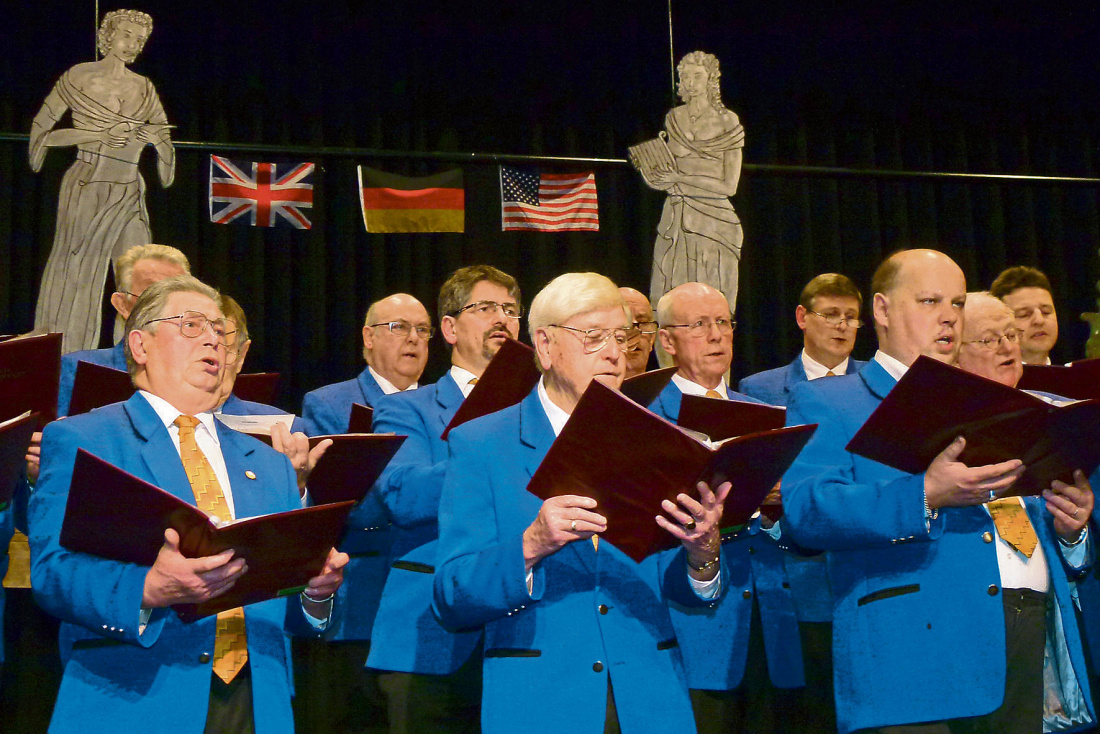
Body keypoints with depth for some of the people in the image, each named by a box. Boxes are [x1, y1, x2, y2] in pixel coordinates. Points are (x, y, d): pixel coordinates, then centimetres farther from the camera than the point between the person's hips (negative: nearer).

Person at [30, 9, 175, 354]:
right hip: (87, 187, -4)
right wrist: (99, 135, -10)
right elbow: (42, 130, 1)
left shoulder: (143, 87, 14)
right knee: (75, 274, -3)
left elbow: (164, 136, 20)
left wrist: (156, 139, -5)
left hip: (129, 192, 4)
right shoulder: (78, 77, 3)